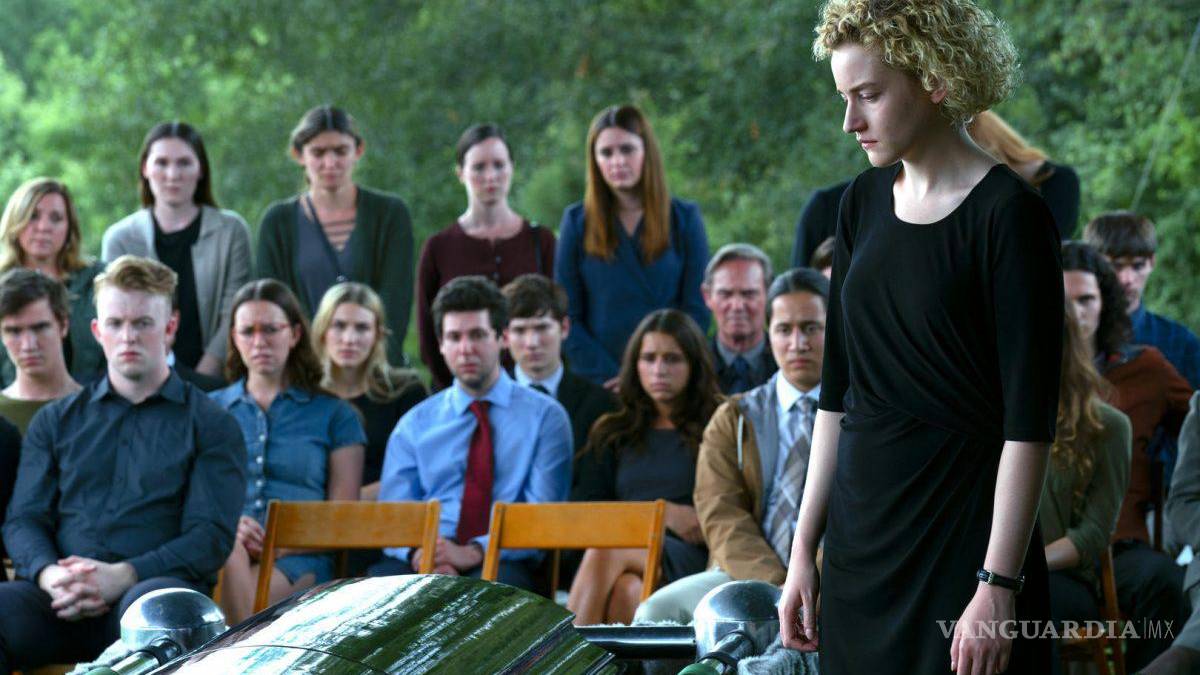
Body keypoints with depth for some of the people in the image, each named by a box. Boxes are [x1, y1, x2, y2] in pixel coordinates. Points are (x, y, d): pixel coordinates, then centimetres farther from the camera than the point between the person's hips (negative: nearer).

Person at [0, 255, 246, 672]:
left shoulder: (211, 425, 15)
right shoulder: (55, 421, 25)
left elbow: (212, 535, 3)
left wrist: (122, 576, -13)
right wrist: (48, 574, -9)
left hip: (157, 583, -2)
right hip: (60, 600, 2)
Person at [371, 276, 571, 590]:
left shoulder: (545, 416, 11)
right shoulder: (414, 424, 20)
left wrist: (474, 552, -16)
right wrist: (419, 552, -13)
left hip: (498, 564, -2)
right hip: (422, 563, 2)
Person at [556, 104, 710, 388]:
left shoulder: (684, 218, 6)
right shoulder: (577, 221, 7)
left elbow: (698, 311, 2)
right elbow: (565, 315, 4)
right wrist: (608, 377, -8)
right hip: (596, 386, 0)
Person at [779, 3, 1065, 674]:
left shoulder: (1008, 213, -12)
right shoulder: (864, 203, 9)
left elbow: (1029, 417, -16)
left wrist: (998, 587, -20)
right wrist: (805, 548, 10)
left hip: (966, 534, -6)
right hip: (861, 533, 6)